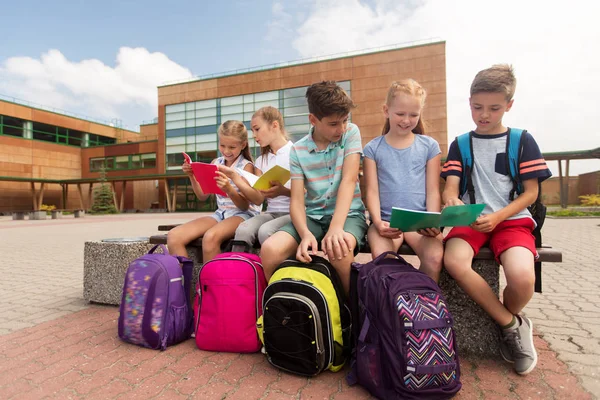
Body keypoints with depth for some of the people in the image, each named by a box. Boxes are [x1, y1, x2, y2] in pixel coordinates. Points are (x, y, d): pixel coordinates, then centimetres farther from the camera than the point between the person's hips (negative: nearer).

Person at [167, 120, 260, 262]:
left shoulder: (246, 166, -5)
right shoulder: (216, 163, 10)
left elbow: (244, 205, -11)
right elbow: (203, 196, 15)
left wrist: (229, 189, -30)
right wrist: (192, 176, -1)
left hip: (242, 214, -5)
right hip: (220, 213, 6)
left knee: (210, 237, -37)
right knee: (173, 237, -16)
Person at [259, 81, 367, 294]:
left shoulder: (351, 132, -2)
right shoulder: (298, 150, 0)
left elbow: (349, 180, -14)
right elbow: (297, 200, -6)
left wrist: (335, 228, -28)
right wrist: (306, 234, -28)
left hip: (348, 213, -2)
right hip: (313, 215, 2)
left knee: (339, 251, -36)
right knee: (270, 250, -24)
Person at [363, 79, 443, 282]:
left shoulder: (429, 146, 10)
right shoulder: (373, 148, 7)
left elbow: (433, 191, 7)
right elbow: (372, 191, 2)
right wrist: (378, 222, -14)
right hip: (386, 221, -1)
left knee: (435, 257, -26)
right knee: (381, 256, -30)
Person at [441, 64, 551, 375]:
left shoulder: (522, 141, 7)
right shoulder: (460, 144, 11)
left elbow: (531, 192, 3)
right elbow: (450, 187, 2)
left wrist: (497, 217, -14)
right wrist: (452, 200, -23)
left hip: (512, 220, -1)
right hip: (470, 220, 1)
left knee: (522, 277, -31)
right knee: (454, 262, -31)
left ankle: (506, 321, 7)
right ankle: (512, 324, -6)